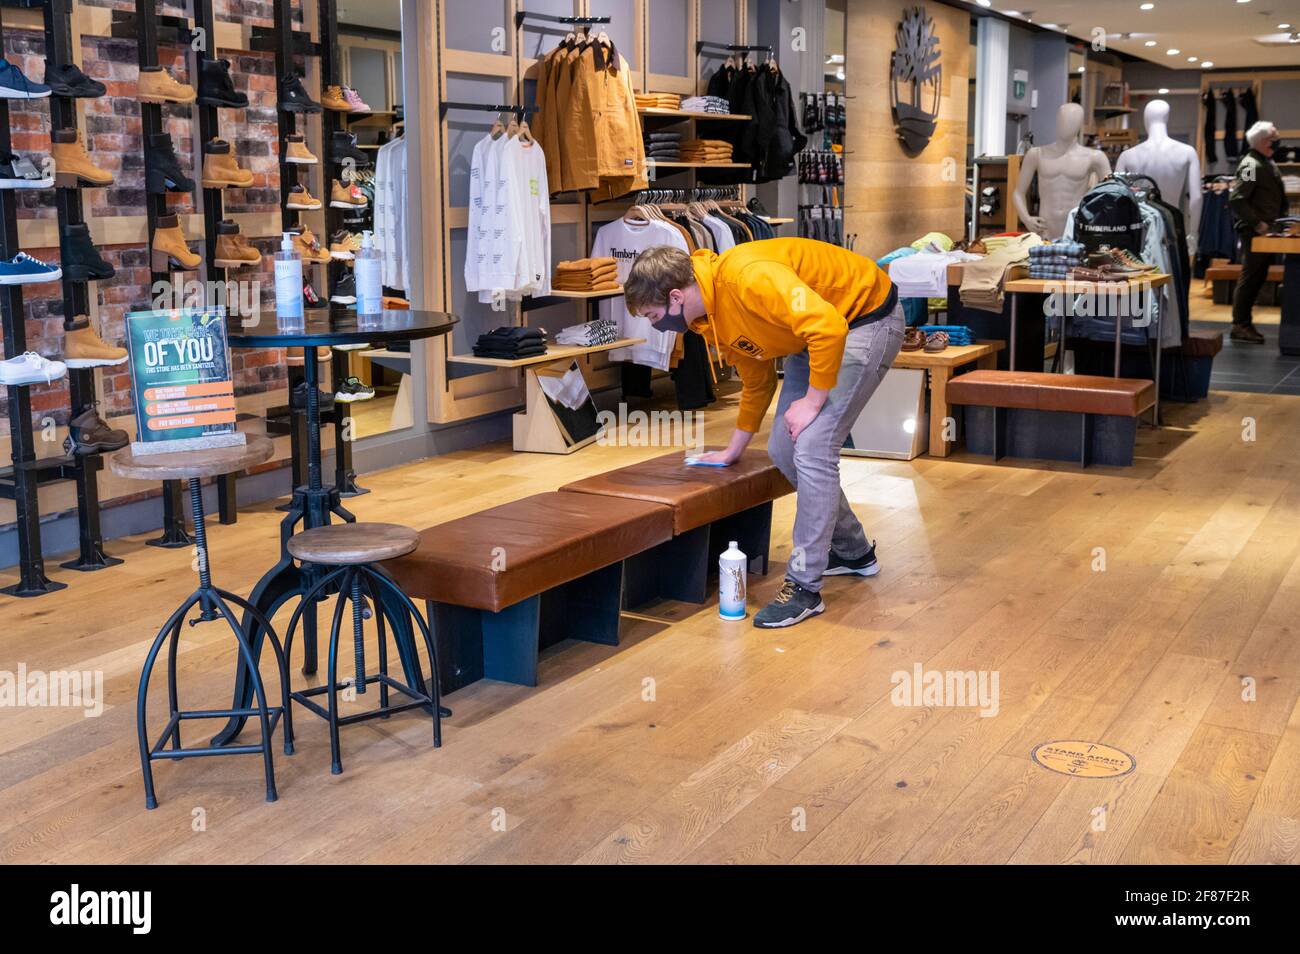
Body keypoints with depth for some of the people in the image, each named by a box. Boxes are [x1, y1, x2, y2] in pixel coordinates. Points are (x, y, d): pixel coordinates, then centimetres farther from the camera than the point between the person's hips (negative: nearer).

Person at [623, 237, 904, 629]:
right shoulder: (709, 320, -1)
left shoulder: (748, 277, -32)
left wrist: (813, 401, -26)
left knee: (812, 448, -16)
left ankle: (804, 586, -7)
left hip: (866, 318, -9)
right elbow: (756, 382, 13)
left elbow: (829, 326, -37)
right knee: (784, 451, 8)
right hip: (813, 338, 9)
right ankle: (853, 551, 28)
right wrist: (733, 451, 20)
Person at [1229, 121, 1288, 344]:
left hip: (1265, 230, 10)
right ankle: (1240, 326, -2)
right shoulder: (1251, 165, -15)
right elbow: (1236, 199, -24)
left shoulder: (1267, 163, 16)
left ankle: (1243, 322, 18)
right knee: (1250, 277, -7)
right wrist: (1257, 224, -21)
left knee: (1258, 277, 12)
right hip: (1254, 231, -10)